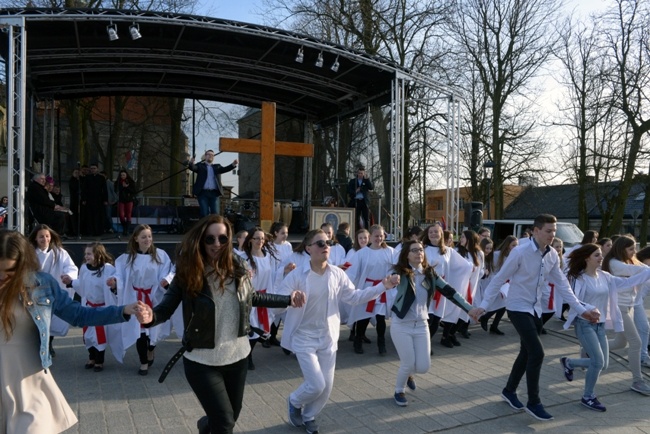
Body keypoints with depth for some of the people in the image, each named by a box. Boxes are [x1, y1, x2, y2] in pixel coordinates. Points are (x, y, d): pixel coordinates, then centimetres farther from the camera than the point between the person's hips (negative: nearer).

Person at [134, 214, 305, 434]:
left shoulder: (238, 267, -7)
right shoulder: (188, 272, -14)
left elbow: (252, 297, 9)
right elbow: (167, 307, -13)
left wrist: (288, 300, 5)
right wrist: (151, 316, -36)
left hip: (237, 356, 4)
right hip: (203, 361, -4)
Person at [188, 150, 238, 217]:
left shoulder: (217, 166, 19)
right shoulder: (200, 165, 13)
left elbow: (225, 169, 3)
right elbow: (193, 168, -6)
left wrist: (233, 164, -16)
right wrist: (191, 163, -31)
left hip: (214, 192, 2)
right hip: (203, 192, -2)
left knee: (215, 213, -2)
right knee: (204, 213, -4)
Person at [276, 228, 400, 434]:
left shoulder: (337, 274, -5)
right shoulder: (297, 275, -16)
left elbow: (354, 297, 3)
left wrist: (383, 286, -4)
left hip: (328, 338, 4)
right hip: (304, 338, -4)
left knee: (327, 386, 10)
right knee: (316, 385, -9)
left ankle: (309, 416, 39)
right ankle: (294, 402, 26)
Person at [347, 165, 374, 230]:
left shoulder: (367, 180, 11)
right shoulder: (352, 181, 12)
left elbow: (372, 187, -5)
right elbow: (349, 191, 6)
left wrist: (367, 179, -11)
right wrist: (355, 192, -11)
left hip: (365, 201, -1)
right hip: (355, 202, 1)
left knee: (366, 219, -2)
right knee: (356, 219, 2)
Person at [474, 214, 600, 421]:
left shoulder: (552, 255, -1)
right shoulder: (520, 252, -21)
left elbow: (562, 284, 6)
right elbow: (499, 279, -16)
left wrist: (581, 309, 2)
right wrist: (484, 305, -18)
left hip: (535, 309, 7)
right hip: (518, 308, -7)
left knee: (527, 353, 14)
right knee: (537, 352, -12)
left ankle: (509, 391, 33)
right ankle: (534, 402, 3)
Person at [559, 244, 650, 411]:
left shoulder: (604, 276, 5)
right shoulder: (579, 278, -14)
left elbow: (626, 282, 7)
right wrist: (590, 310, -34)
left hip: (600, 325, 7)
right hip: (584, 324, -7)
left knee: (602, 364, 8)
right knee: (598, 362, -10)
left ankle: (568, 362, 31)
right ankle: (588, 397, 10)